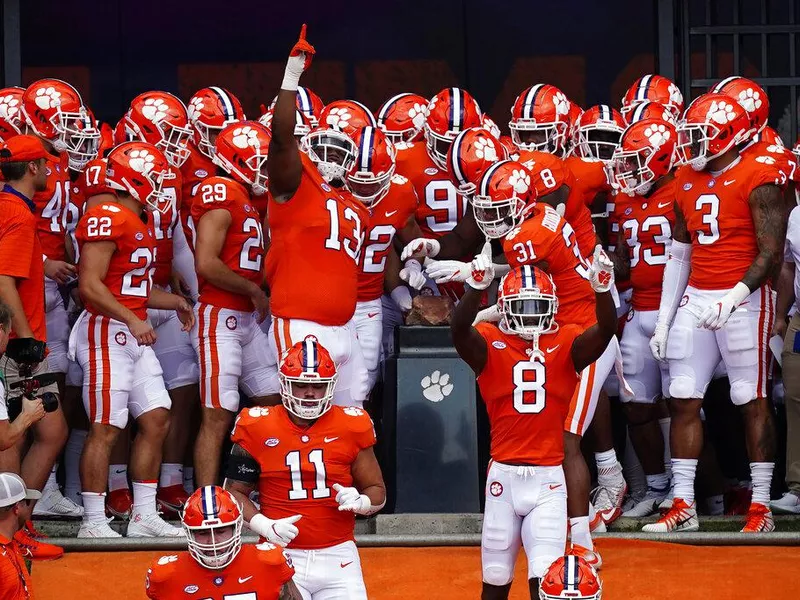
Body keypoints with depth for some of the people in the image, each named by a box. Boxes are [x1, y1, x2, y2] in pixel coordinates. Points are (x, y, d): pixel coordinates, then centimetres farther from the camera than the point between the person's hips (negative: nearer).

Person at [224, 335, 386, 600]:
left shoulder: (351, 427, 3)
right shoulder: (258, 429, 1)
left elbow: (377, 491, 11)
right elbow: (235, 491, 7)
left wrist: (361, 502, -11)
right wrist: (264, 526, -10)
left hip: (337, 556, 2)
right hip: (282, 555, -2)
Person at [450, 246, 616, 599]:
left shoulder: (566, 345, 2)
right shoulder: (490, 345, -1)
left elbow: (605, 332, -15)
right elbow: (459, 330, -21)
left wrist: (602, 289, -34)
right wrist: (477, 286, -38)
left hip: (549, 478, 0)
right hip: (505, 475, 1)